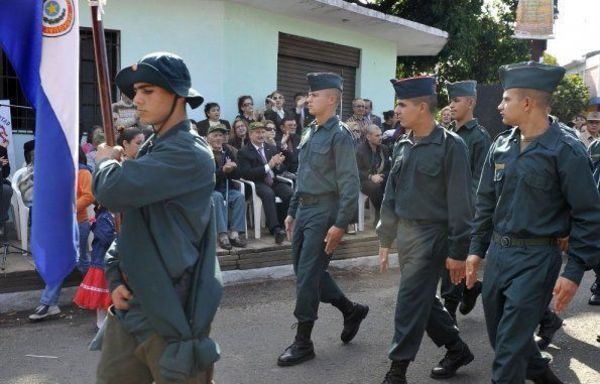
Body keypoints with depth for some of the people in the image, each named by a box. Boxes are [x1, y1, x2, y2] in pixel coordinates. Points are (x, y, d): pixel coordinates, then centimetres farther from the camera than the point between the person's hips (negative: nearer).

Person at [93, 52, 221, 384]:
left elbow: (112, 191, -26)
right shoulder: (150, 150, 12)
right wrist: (115, 276, 2)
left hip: (172, 314, -8)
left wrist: (106, 161, -3)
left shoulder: (188, 153, -17)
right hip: (129, 307, 8)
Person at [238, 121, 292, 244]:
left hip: (273, 181, 5)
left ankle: (279, 223, -9)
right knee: (269, 194, -37)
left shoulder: (271, 148, 18)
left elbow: (280, 171, 17)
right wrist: (268, 166, -18)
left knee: (290, 193, -25)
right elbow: (246, 174, -12)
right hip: (257, 184, -5)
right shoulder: (243, 152, 2)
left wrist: (278, 164, -9)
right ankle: (275, 229, -39)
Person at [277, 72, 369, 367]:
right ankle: (351, 310, 32)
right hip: (304, 209, 9)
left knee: (308, 275, -4)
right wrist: (292, 212, 18)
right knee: (305, 270, 14)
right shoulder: (309, 133, 12)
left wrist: (340, 225, -20)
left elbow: (350, 185, -17)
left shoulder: (339, 135, -13)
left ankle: (303, 342, 9)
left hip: (324, 211, -9)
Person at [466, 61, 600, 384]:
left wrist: (574, 272, -15)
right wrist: (476, 249, 12)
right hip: (497, 251, 7)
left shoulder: (566, 150, -14)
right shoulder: (501, 145, 4)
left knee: (510, 344, -4)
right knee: (499, 330, 19)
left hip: (535, 259, -7)